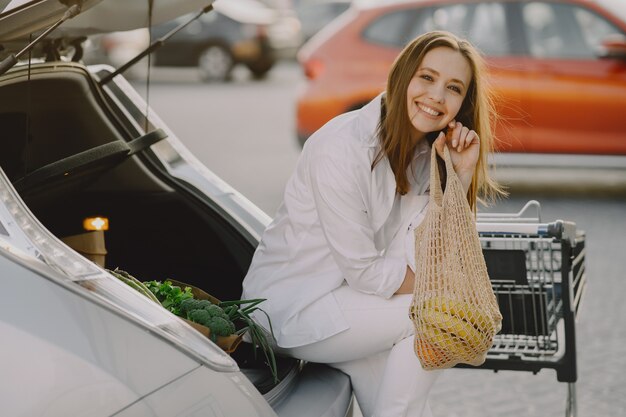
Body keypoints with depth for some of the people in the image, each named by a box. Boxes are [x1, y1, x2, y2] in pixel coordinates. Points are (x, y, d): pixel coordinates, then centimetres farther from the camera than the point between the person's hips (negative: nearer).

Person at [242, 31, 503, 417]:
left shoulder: (427, 151, 1)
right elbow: (366, 272, -22)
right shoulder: (342, 147, -23)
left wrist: (461, 174, -15)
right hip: (290, 308, -7)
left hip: (346, 294, 7)